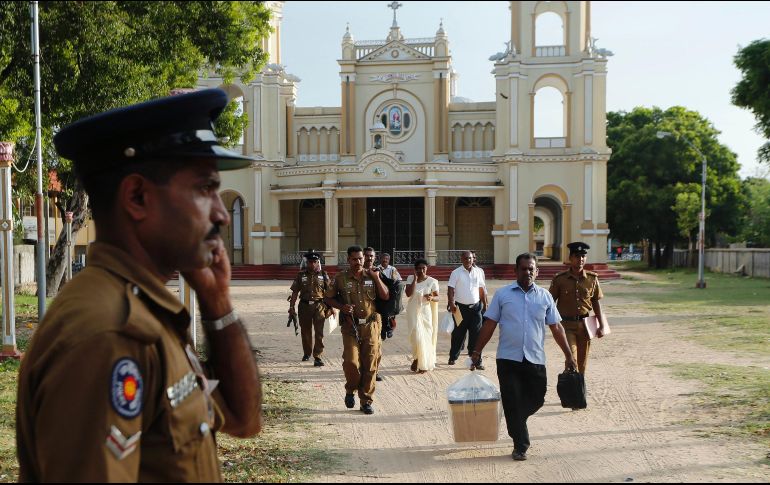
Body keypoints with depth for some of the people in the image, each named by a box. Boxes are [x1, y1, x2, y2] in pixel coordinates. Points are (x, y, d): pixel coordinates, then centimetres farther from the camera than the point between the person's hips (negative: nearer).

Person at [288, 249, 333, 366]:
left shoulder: (323, 275, 4)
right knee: (306, 331, 13)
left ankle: (317, 357, -7)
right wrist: (291, 307, 1)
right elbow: (295, 292, 7)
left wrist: (330, 307, 1)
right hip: (304, 305, 2)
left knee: (319, 332, -8)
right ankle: (306, 353, 31)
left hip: (319, 305, -2)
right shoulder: (301, 275, 6)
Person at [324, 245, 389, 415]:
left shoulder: (371, 276, 7)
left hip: (371, 325, 2)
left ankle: (366, 401, 12)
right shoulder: (340, 278, 2)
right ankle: (350, 390, 15)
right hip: (350, 326, -2)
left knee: (370, 365, 2)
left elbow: (385, 296, 4)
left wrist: (377, 278, -7)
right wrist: (341, 307, -9)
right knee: (351, 361, -14)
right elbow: (328, 298, 8)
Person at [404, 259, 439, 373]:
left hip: (426, 311, 0)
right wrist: (415, 279, -14)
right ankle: (416, 358, 15)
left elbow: (437, 297, 1)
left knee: (426, 337, 4)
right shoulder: (411, 278, -1)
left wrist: (432, 298, -21)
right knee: (417, 336, -10)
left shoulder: (432, 281, -3)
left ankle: (424, 364, 18)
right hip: (413, 311, 0)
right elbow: (408, 294, -13)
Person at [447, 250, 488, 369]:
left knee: (476, 336, -2)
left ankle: (477, 361, 2)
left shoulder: (479, 271, 7)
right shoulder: (456, 273, -3)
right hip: (461, 307, -2)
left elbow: (482, 289, 13)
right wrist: (451, 304, -20)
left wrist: (485, 305, 12)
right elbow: (451, 289, -8)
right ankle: (453, 357, 27)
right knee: (458, 334, 9)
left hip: (475, 307, 2)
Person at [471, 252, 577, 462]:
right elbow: (489, 325, 4)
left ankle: (515, 423, 38)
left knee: (536, 399, 7)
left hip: (535, 359, 2)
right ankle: (520, 446, 12)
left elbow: (556, 328, 10)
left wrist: (568, 355, 7)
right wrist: (477, 352, 1)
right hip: (508, 358, -2)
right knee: (512, 403, 0)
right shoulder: (502, 294, 2)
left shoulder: (545, 296, 7)